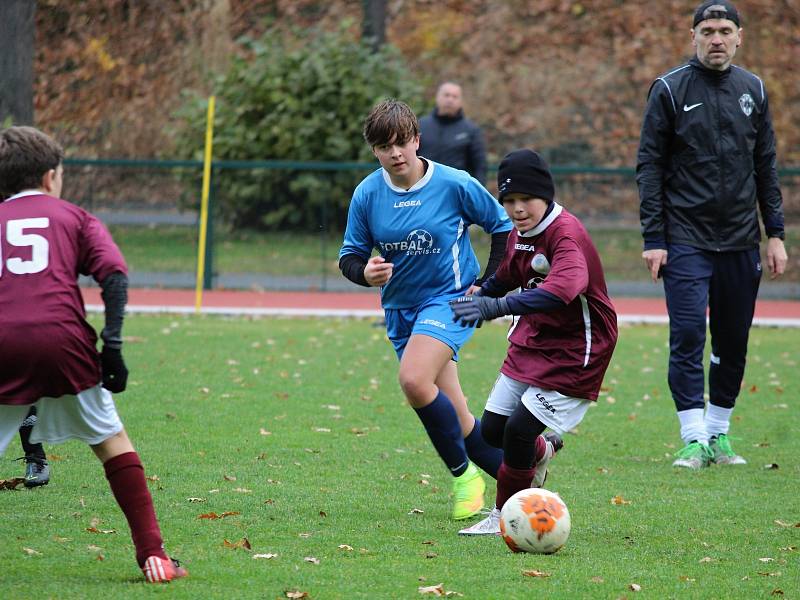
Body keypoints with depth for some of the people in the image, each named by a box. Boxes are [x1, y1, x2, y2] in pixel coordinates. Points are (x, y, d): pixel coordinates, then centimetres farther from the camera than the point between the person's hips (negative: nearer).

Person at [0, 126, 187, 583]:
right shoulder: (73, 217, 19)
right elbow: (114, 275, 3)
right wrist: (112, 345, 0)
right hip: (63, 340, 0)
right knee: (111, 439, 14)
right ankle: (152, 553, 9)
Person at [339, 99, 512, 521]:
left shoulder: (455, 185, -12)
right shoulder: (367, 194, -3)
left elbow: (503, 227, 2)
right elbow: (349, 255, 4)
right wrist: (365, 272, -19)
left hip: (450, 299, -5)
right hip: (400, 308, 5)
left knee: (414, 381, -28)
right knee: (452, 418, 4)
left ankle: (463, 472, -9)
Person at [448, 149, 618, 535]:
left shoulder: (566, 233, -27)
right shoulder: (519, 233, -1)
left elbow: (563, 289, -47)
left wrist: (496, 306, -55)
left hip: (574, 351, -8)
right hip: (531, 340, 8)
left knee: (519, 430, -14)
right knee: (492, 429, 9)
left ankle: (506, 517, 7)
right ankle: (543, 449, 41)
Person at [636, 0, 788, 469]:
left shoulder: (753, 91, 9)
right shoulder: (670, 90, -2)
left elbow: (766, 167, 13)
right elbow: (650, 167, -2)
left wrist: (775, 234, 8)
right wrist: (653, 239, -8)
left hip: (741, 241, 4)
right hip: (686, 241, -4)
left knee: (733, 342, 7)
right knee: (687, 338, -10)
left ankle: (719, 434, 19)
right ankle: (694, 440, -5)